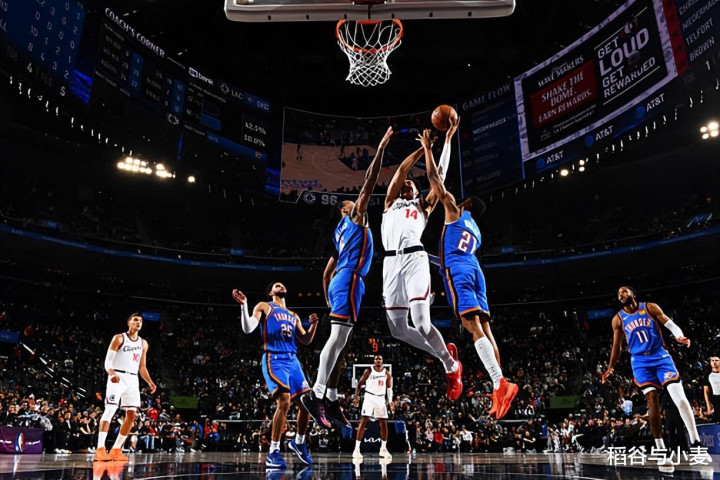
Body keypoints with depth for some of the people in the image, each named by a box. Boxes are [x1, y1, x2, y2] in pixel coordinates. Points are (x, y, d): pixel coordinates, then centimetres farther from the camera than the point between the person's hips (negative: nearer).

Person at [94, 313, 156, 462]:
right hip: (117, 377, -6)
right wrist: (112, 374, -28)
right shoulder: (119, 338, -1)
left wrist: (150, 382, 4)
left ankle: (116, 450, 11)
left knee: (131, 415, 2)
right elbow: (108, 361, -8)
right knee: (110, 410, -14)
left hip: (133, 380, 6)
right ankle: (100, 449, -14)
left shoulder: (143, 343, 15)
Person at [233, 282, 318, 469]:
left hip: (292, 360, 7)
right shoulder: (264, 307, 9)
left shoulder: (293, 316, 26)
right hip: (274, 359, -6)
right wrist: (244, 305, -17)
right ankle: (273, 452, -14)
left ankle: (299, 442, 24)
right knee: (284, 401, -23)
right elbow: (248, 329, -5)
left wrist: (314, 324, 6)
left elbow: (305, 341, 23)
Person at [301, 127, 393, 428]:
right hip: (349, 281, -9)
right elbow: (369, 181, -2)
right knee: (338, 338, -17)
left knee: (340, 341, 6)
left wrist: (328, 299, 30)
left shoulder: (340, 232, 29)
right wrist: (381, 147, 1)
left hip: (339, 283, 9)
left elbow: (326, 273, 27)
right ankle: (315, 394, -22)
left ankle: (331, 400, 7)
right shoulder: (355, 216, 8)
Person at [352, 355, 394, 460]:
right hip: (369, 397, -3)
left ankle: (383, 449, 18)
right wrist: (356, 397, -11)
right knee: (364, 421, -11)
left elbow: (389, 388, 11)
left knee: (384, 423, 3)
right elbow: (360, 384, -1)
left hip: (381, 399, 3)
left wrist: (390, 401, 1)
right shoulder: (368, 371, -6)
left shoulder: (387, 373, 3)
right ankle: (357, 449, -10)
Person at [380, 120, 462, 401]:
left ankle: (452, 367, 8)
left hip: (414, 258, -3)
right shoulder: (390, 202, 29)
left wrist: (447, 140, 25)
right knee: (398, 330, 0)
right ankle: (444, 354, 23)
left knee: (421, 322, -16)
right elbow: (401, 169, 21)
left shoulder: (423, 206, 25)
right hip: (391, 262, 3)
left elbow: (440, 174, 22)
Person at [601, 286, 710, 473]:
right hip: (640, 361, 1)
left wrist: (680, 336, -25)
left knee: (679, 396, -14)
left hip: (660, 355, -1)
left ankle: (695, 443, -3)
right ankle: (661, 453, -6)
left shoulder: (650, 307, 2)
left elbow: (670, 324, -3)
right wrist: (610, 368, 4)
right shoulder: (618, 319, 6)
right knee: (652, 400, -9)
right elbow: (616, 346, 11)